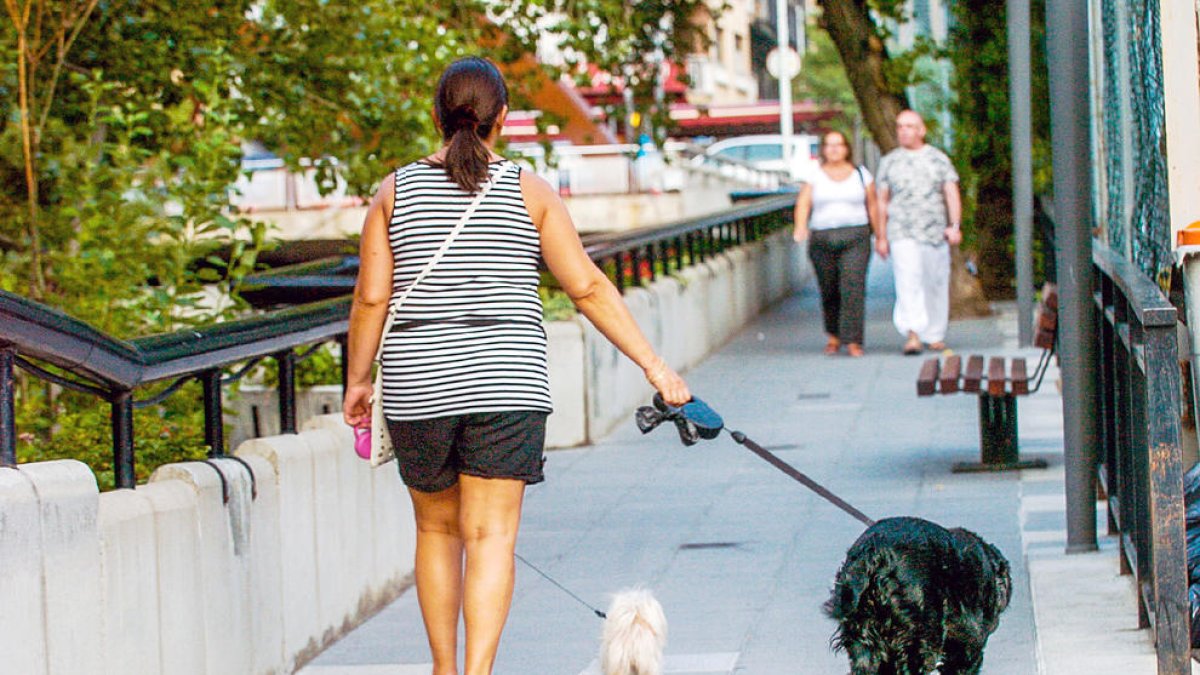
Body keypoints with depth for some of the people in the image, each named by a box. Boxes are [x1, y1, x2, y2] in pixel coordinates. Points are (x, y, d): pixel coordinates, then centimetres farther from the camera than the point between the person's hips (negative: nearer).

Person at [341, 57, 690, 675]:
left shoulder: (396, 190, 4)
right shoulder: (530, 192, 0)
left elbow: (371, 298, 0)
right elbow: (588, 288, -4)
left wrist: (358, 381, 12)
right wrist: (654, 367, -2)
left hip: (418, 386, 2)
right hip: (504, 385, -2)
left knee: (437, 530, 18)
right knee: (491, 537, -4)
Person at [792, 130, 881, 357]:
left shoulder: (861, 174, 10)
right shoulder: (815, 176, 9)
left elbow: (872, 207, 11)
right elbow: (803, 204, -4)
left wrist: (880, 237, 9)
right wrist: (800, 227, -22)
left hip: (855, 238, -1)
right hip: (822, 240, 1)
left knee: (853, 287, -15)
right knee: (829, 291, 4)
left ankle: (852, 341, -17)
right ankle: (833, 335, 26)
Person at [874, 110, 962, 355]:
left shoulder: (939, 159, 8)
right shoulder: (889, 162, 9)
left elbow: (952, 194, 1)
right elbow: (882, 201, 12)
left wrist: (955, 225, -13)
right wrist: (881, 236, 8)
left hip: (935, 233, 2)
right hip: (902, 234, -1)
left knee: (937, 284, 7)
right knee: (908, 282, -17)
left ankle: (935, 335, 20)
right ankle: (913, 335, -28)